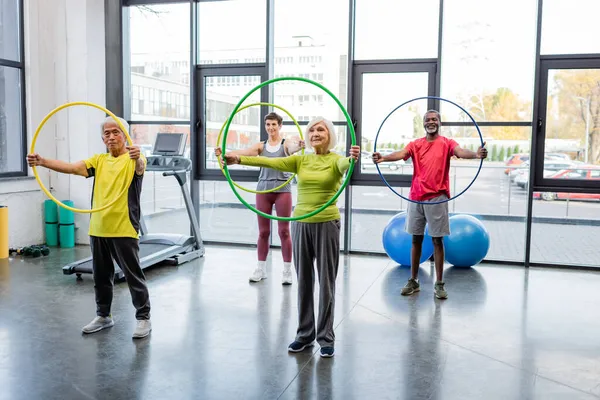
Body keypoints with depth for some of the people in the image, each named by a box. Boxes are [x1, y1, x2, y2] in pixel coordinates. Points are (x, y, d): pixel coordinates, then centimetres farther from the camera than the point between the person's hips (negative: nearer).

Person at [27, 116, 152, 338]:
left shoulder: (133, 160, -5)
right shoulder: (99, 160, 11)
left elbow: (140, 167, -29)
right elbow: (71, 167, -1)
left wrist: (137, 158, -54)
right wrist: (42, 161, -17)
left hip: (124, 229, -6)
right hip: (98, 229, 6)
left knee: (133, 275, 2)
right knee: (101, 276, 16)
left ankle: (143, 318, 14)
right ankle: (103, 316, 31)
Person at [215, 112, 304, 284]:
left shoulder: (286, 143, 0)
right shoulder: (261, 146, 6)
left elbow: (293, 148, -25)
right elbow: (243, 152, -10)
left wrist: (299, 146, -49)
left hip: (282, 190, -3)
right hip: (263, 189, 3)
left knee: (284, 231, 1)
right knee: (263, 232, 9)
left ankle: (287, 271, 10)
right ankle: (261, 268, 20)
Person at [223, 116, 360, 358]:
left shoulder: (336, 160, -4)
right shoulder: (300, 160, 7)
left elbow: (344, 165, -29)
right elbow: (270, 162, -6)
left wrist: (352, 159, -53)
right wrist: (239, 159, -20)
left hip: (326, 224, -4)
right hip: (301, 224, 4)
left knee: (326, 282, 3)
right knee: (304, 281, 11)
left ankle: (326, 338, 15)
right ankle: (304, 334, 24)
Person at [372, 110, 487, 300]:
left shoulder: (447, 143, 2)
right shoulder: (415, 144, 8)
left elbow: (460, 152, -18)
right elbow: (401, 154, -10)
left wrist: (476, 154, -41)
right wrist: (383, 158, -31)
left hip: (437, 198, -3)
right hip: (416, 197, 3)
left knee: (437, 240, 1)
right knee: (416, 239, 10)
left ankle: (439, 284, 9)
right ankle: (413, 281, 20)